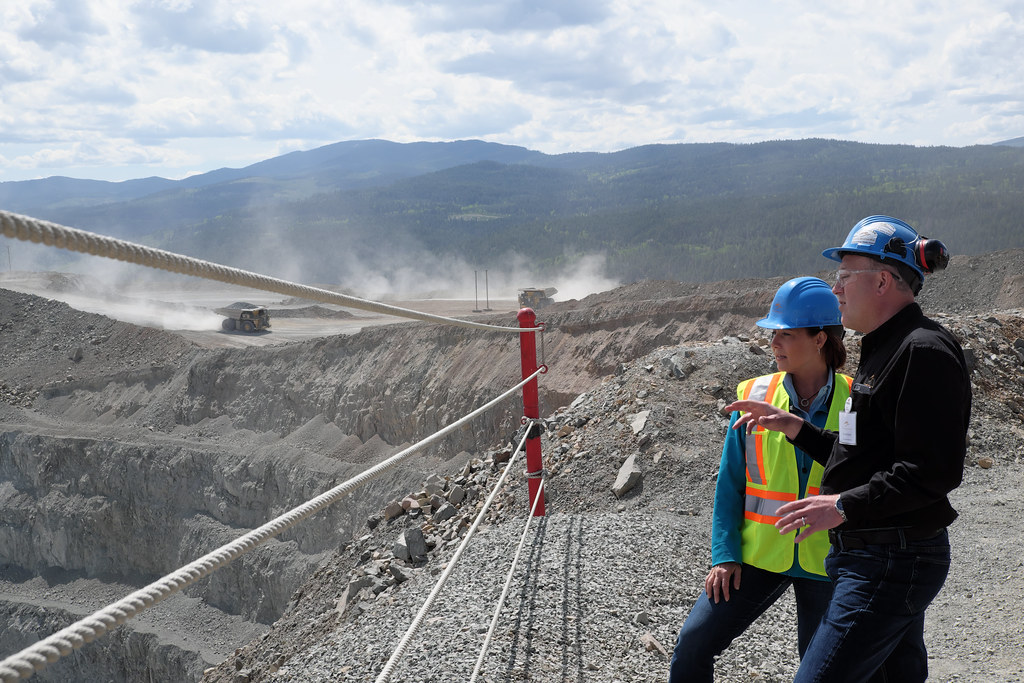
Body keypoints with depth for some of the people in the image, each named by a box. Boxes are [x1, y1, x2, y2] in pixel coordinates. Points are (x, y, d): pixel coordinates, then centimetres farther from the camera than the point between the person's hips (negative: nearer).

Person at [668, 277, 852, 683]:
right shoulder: (755, 397, -3)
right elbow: (730, 484, 2)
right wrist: (725, 555, -5)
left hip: (826, 563, -1)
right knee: (694, 643, -5)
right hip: (759, 556, 1)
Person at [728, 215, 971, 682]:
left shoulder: (925, 351, -16)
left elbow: (933, 471, -23)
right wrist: (794, 428, 16)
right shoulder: (885, 350, 17)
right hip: (874, 557, 11)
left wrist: (845, 506, -23)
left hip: (892, 565, -10)